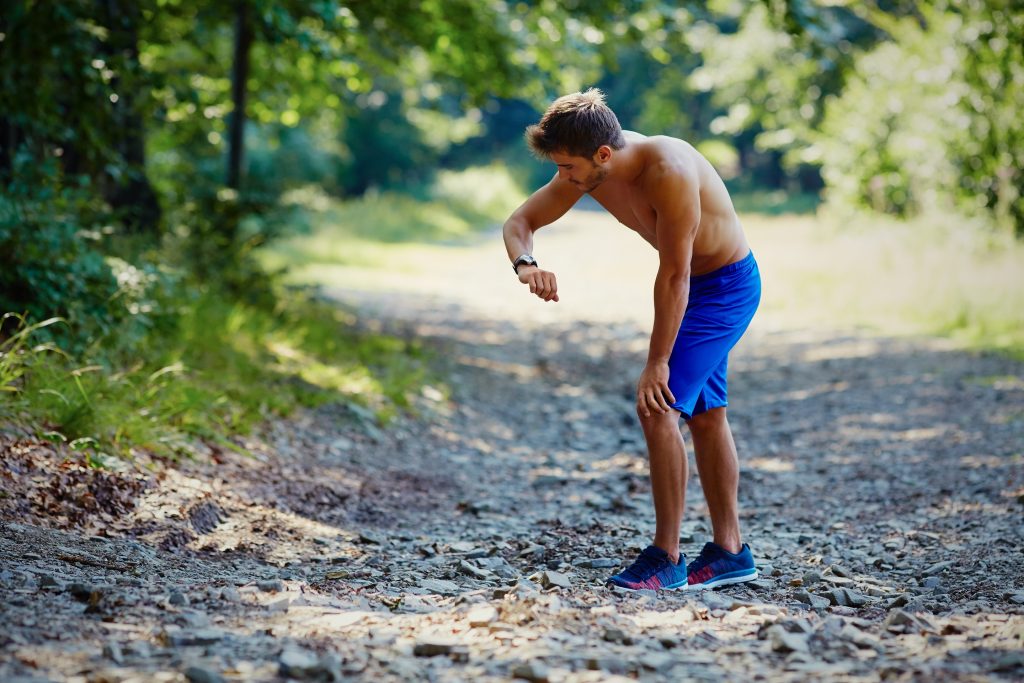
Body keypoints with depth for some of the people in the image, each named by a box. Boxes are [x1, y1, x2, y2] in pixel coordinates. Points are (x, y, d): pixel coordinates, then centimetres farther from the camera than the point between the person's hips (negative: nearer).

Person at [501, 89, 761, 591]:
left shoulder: (669, 169, -35)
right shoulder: (587, 171, -11)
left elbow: (674, 275, -30)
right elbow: (520, 220, -3)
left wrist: (657, 362, -24)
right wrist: (524, 263, -26)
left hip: (727, 286, -9)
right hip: (693, 285, 9)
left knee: (658, 407, -17)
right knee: (705, 415, 14)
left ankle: (666, 557, -8)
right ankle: (730, 552, 26)